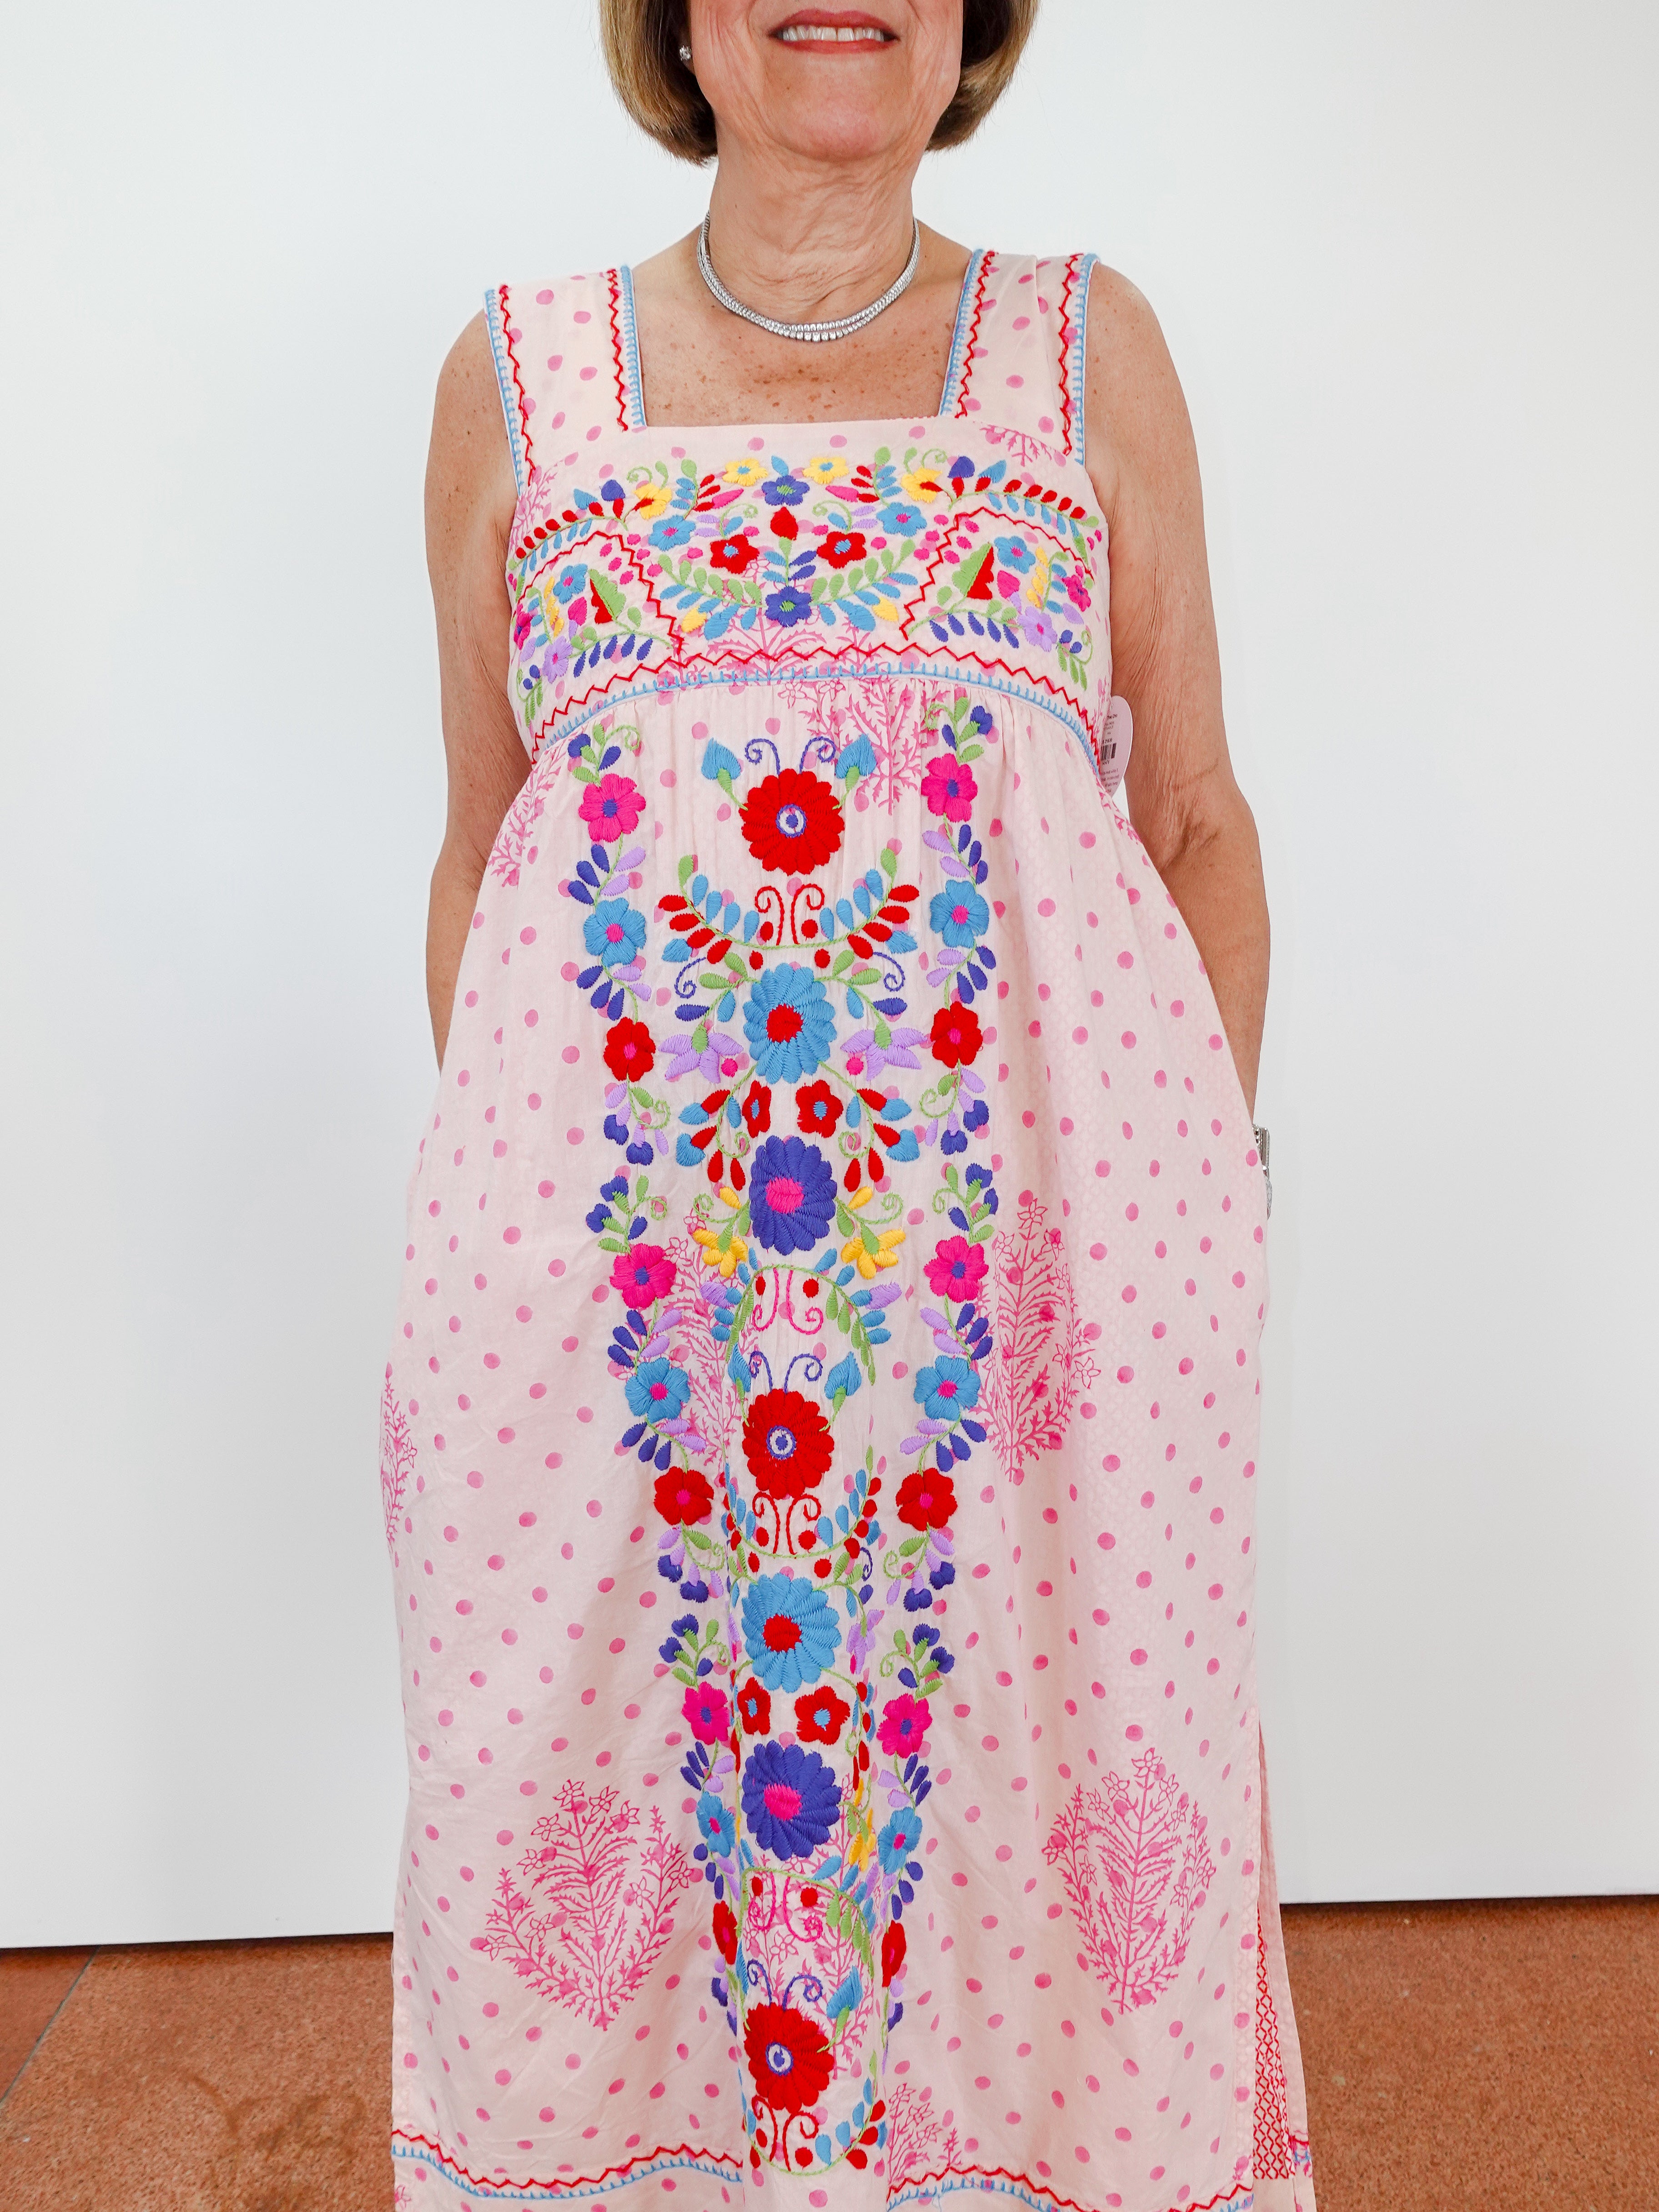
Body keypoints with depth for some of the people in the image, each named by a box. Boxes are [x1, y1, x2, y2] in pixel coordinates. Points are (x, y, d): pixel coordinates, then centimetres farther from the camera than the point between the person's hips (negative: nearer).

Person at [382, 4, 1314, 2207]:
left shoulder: (1090, 347, 11)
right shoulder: (519, 374, 12)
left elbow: (1198, 822, 10)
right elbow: (478, 851, 14)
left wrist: (1207, 1196, 4)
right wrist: (484, 1224, 11)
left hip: (1037, 1219, 0)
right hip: (599, 1245, 1)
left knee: (1030, 1751, 7)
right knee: (594, 1762, 10)